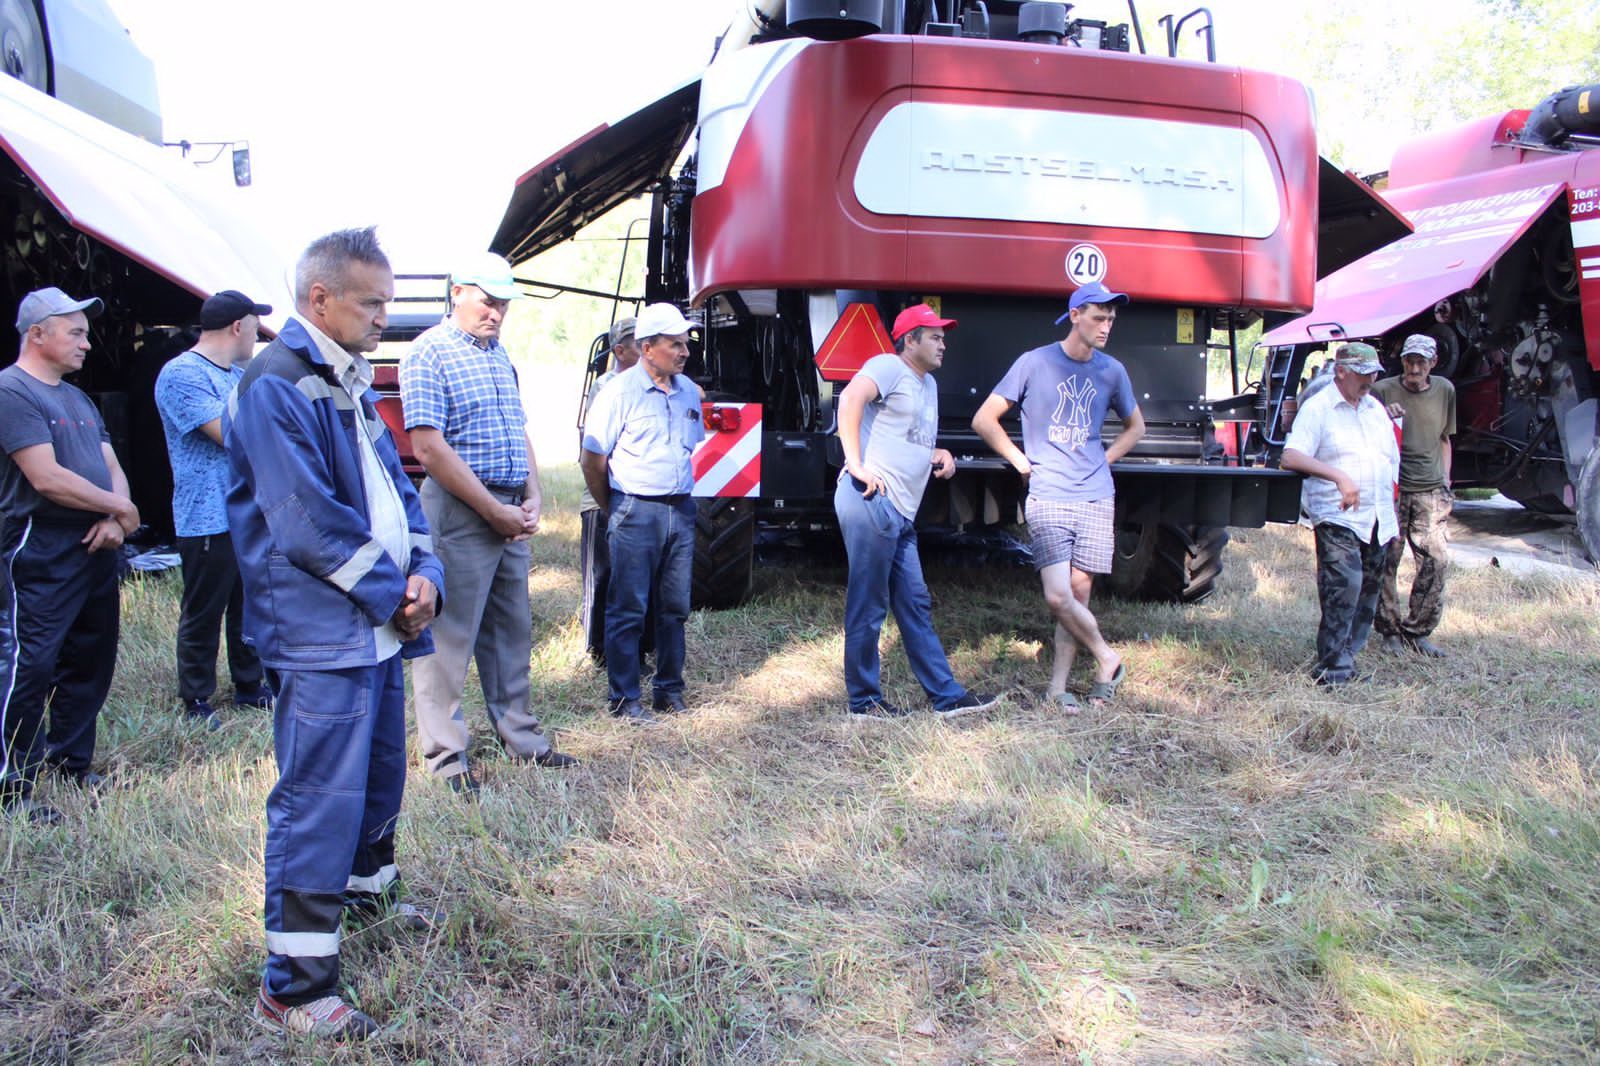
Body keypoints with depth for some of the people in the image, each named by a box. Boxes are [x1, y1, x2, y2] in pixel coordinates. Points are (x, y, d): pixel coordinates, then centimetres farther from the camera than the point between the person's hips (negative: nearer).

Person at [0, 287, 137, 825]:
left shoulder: (76, 398, 18)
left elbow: (111, 468, 14)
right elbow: (47, 478, -20)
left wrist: (114, 521, -6)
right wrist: (119, 507, -9)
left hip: (96, 551, 9)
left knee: (91, 661, 14)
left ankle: (72, 763, 27)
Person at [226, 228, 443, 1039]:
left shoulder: (348, 380, 15)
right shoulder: (276, 385, -16)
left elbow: (392, 486, 16)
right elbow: (309, 522, -22)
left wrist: (421, 572, 0)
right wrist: (394, 594, -14)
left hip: (379, 624, 10)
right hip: (321, 635, -10)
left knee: (379, 774, 23)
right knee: (319, 801, -6)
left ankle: (368, 891, 44)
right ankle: (294, 986, 4)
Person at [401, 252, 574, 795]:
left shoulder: (498, 354, 16)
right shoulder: (429, 353, -10)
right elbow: (429, 448, -17)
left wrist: (533, 500, 5)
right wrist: (495, 511, -15)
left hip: (511, 513, 8)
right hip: (460, 512, -8)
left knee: (512, 630, 15)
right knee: (450, 635, -1)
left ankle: (520, 737, 27)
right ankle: (444, 755, 9)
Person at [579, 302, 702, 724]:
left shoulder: (689, 391, 10)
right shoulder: (620, 391, -8)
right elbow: (592, 461, -6)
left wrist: (680, 495, 16)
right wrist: (614, 511, 2)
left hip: (681, 511, 6)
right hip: (636, 513, -6)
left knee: (675, 606, 10)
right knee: (628, 609, 0)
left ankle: (670, 690, 21)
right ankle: (624, 700, 8)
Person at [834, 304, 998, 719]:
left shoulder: (929, 385, 26)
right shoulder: (888, 367, -4)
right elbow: (851, 398, -23)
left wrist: (939, 455, 14)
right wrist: (856, 463, -24)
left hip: (900, 513, 10)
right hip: (871, 500, -10)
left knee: (915, 604, 11)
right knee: (868, 606, -4)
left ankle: (947, 696, 15)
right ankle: (863, 700, 4)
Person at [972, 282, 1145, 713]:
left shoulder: (1112, 371, 8)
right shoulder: (1035, 363, -2)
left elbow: (1135, 426, 26)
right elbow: (984, 420, 4)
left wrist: (1105, 459, 11)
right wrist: (1021, 461, 0)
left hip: (1096, 498, 3)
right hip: (1047, 499, -3)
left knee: (1080, 592, 2)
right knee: (1058, 596, -12)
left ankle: (1058, 688, 12)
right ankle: (1107, 657, 12)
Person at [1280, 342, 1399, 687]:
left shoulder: (1377, 409, 18)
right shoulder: (1318, 408, -4)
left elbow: (1393, 461, 27)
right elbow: (1291, 457, -17)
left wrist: (1391, 509, 20)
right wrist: (1338, 476, -27)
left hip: (1377, 520, 7)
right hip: (1337, 517, -7)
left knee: (1367, 590, 7)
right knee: (1344, 585, -19)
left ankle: (1347, 658, 17)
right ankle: (1334, 667, -14)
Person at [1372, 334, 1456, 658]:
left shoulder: (1445, 391, 11)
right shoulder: (1383, 391, -2)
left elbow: (1444, 439, 21)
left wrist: (1445, 480, 13)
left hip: (1430, 490, 3)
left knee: (1437, 559, -3)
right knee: (1386, 562, -1)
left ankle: (1417, 631, 8)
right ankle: (1390, 631, 12)